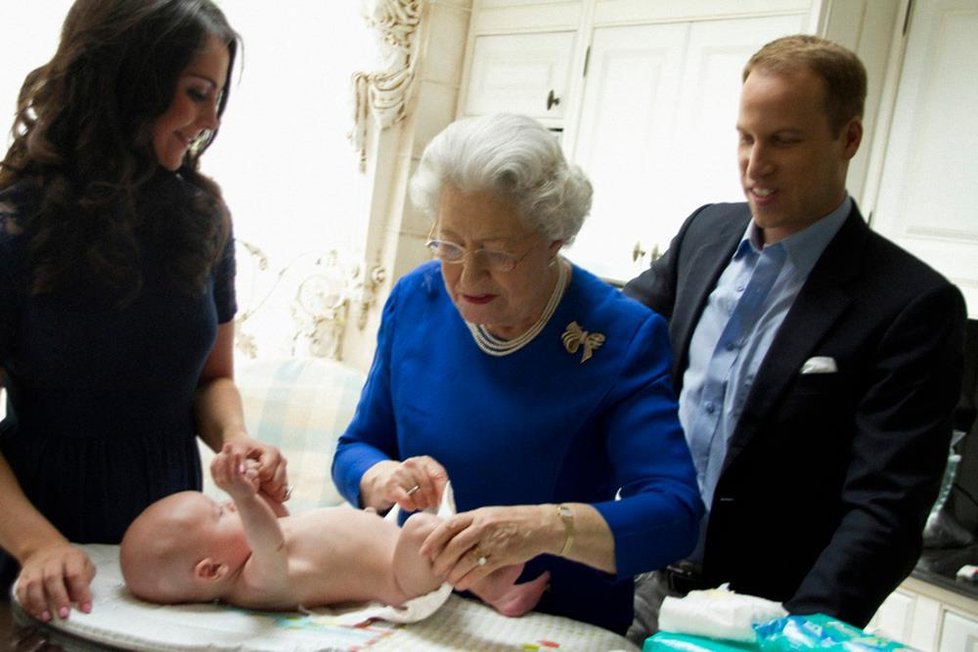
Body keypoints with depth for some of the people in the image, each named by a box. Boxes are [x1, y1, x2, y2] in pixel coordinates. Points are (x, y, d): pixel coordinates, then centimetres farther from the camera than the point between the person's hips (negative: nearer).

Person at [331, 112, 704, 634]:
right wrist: (385, 477, -17)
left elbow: (675, 514, -22)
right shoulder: (416, 299, -2)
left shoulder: (623, 336, -15)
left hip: (567, 627, -3)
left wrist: (547, 527, -39)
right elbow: (355, 451, 5)